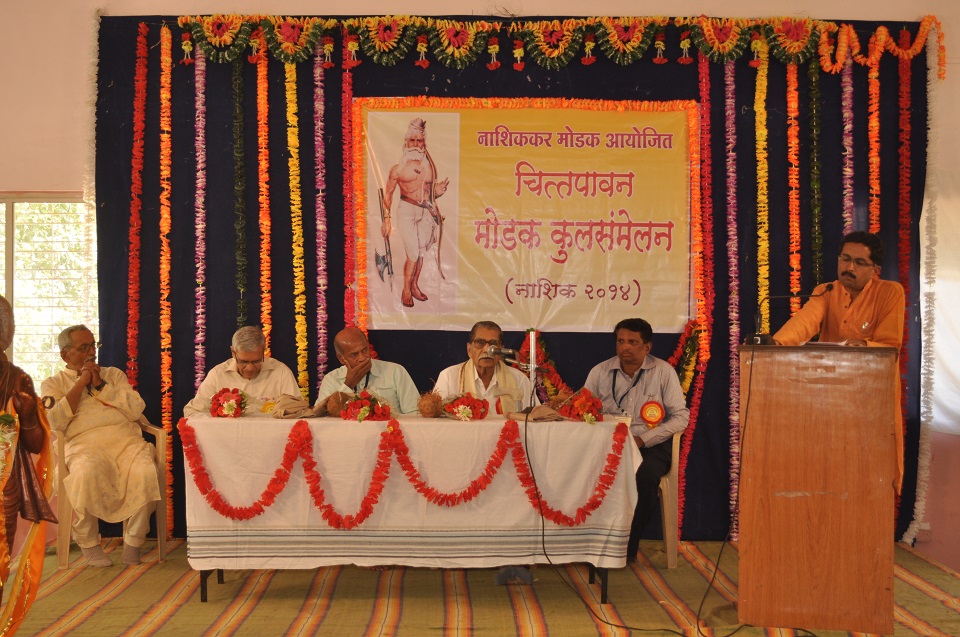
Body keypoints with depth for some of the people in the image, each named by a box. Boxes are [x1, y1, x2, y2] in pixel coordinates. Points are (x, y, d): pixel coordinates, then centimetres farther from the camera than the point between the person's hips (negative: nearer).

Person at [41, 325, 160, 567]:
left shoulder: (114, 374, 25)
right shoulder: (53, 384, 20)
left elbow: (136, 409, 8)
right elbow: (54, 421, -1)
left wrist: (100, 386, 4)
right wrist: (81, 384, 1)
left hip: (126, 440, 2)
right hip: (85, 444, -2)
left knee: (146, 472, -31)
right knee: (87, 472, -38)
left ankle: (133, 542, -14)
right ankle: (88, 543, -17)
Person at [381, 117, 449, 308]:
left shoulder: (430, 167, 8)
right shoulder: (399, 167, -2)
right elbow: (388, 194, 2)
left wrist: (439, 191, -7)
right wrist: (386, 218, -2)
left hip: (426, 212, 4)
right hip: (406, 211, -4)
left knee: (421, 252, 8)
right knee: (413, 253, -10)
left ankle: (414, 286, 25)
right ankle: (406, 290, 5)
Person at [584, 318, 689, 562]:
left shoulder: (663, 372, 4)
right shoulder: (600, 372, 9)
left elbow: (681, 417, 1)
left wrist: (643, 439, -11)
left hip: (651, 446, -1)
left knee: (645, 474, -34)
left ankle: (628, 548, -13)